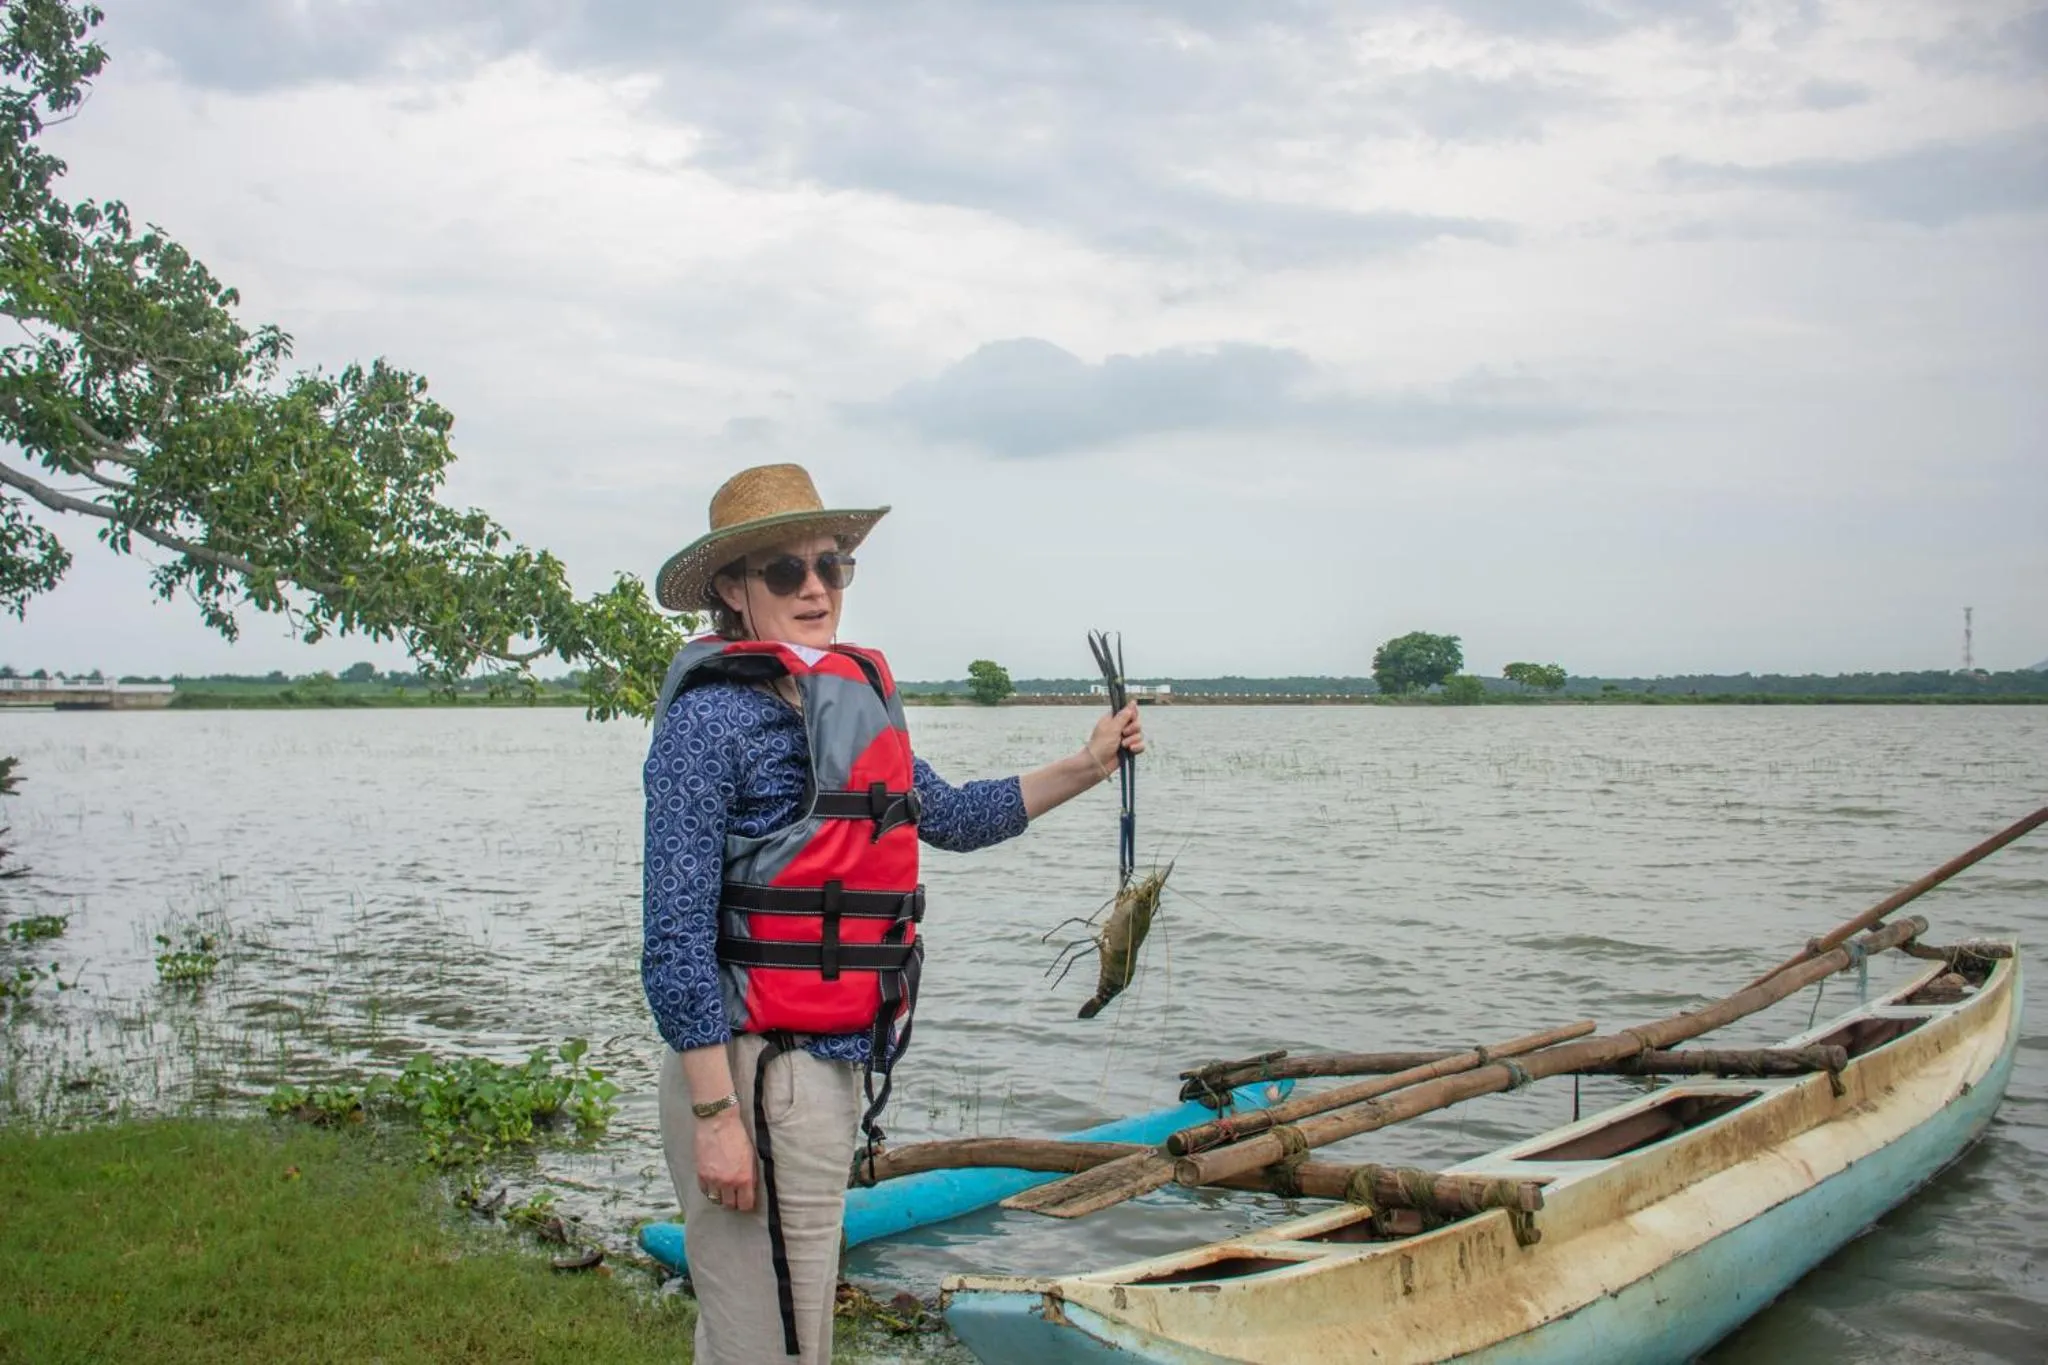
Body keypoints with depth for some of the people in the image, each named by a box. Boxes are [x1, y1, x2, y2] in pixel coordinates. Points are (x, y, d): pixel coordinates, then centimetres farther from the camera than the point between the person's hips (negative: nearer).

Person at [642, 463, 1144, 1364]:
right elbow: (676, 935, -17)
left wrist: (1085, 768, 18)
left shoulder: (856, 699, 11)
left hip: (835, 1067, 8)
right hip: (755, 1071, -8)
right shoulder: (710, 718, -13)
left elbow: (949, 816, 25)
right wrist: (714, 1114, -20)